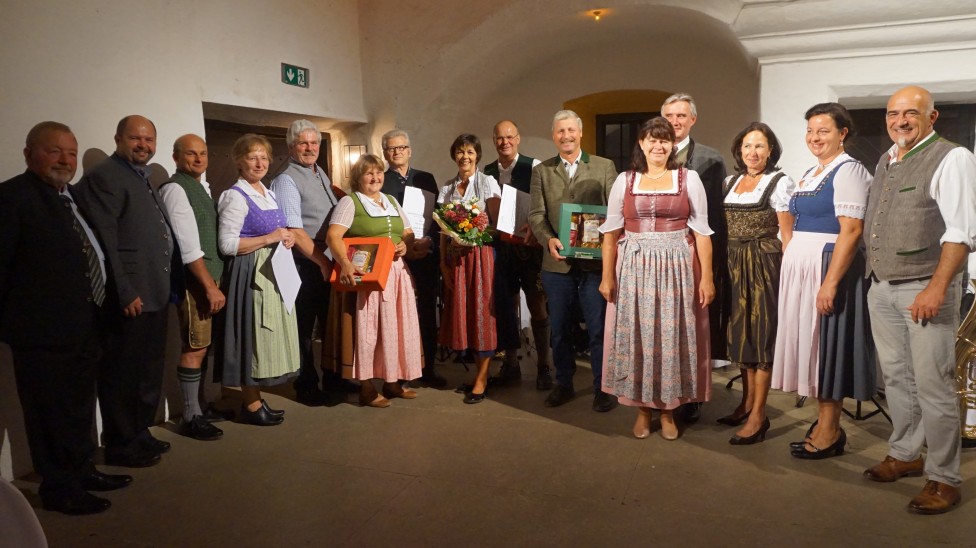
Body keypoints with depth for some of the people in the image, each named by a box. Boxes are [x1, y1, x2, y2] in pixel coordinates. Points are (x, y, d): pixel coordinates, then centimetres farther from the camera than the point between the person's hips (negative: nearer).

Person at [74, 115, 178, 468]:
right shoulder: (104, 177, -10)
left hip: (156, 294, 9)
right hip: (130, 298, -9)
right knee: (122, 374, 3)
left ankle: (141, 432, 32)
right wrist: (125, 292, -21)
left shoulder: (144, 180, 18)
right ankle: (121, 445, 16)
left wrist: (169, 286, 14)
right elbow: (105, 241, -18)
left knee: (149, 371, 18)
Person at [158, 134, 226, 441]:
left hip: (210, 275, 9)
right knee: (194, 348, -2)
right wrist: (210, 286, -20)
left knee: (203, 345, 14)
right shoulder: (175, 189, -13)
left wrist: (215, 281, 11)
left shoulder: (202, 187, 15)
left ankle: (198, 404, 26)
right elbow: (188, 246, -20)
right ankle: (191, 417, 8)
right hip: (194, 280, -9)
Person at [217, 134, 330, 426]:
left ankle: (255, 399, 22)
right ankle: (251, 405, 9)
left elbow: (285, 231, 25)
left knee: (268, 335, 11)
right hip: (252, 274, -8)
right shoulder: (235, 196, -12)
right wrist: (270, 238, -19)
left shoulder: (269, 194, 14)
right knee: (253, 335, -3)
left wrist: (287, 237, 6)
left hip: (275, 271, 9)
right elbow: (227, 244, -18)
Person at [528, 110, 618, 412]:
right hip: (557, 262, 2)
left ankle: (602, 388, 16)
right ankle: (563, 384, 27)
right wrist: (548, 239, -17)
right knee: (559, 328, 12)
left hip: (596, 261, -2)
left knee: (599, 328, 3)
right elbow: (536, 214, 2)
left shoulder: (604, 167, 5)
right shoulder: (541, 171, 8)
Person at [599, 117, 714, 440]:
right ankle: (642, 409, 18)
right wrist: (607, 276, -2)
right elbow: (611, 232, 5)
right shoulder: (624, 181, 6)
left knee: (673, 338, 3)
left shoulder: (689, 179, 4)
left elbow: (701, 231, 1)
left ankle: (668, 410, 17)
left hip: (677, 267, -1)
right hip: (634, 268, 1)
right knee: (636, 337, 4)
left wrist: (707, 277, -5)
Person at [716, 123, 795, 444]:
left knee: (761, 332, -3)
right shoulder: (731, 181, 13)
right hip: (733, 264, 6)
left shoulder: (780, 183, -4)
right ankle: (747, 401, 25)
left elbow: (787, 234, -7)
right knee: (740, 330, 11)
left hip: (763, 263, -6)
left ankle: (758, 414, 4)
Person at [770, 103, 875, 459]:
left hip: (829, 268, -8)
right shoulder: (810, 174, 16)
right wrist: (792, 266, 13)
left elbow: (851, 230, -18)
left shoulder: (848, 171, -10)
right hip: (800, 268, 8)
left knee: (827, 344, -1)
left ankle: (830, 432, 11)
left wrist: (830, 283, -23)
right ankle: (822, 421, 22)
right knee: (811, 343, 11)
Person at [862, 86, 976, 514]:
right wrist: (873, 278, 13)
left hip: (924, 289, -7)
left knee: (932, 385, -3)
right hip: (881, 288, 7)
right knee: (896, 378, 15)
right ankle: (904, 455, 29)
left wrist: (936, 289, -22)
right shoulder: (885, 162, 14)